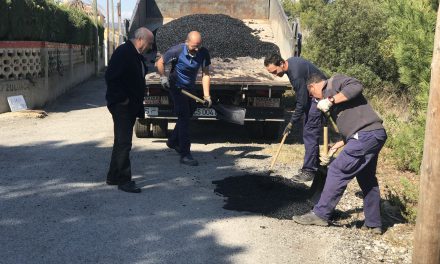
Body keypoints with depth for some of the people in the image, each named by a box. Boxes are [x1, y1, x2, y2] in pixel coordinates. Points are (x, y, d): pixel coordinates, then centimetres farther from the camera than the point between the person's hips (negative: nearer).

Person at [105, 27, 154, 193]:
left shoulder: (137, 55, 14)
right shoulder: (123, 52, -16)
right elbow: (110, 77, -22)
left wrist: (138, 102, 14)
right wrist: (122, 99, -19)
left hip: (130, 106, 10)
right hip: (121, 105, -10)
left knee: (121, 142, 15)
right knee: (123, 143, -6)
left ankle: (113, 177, 26)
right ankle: (123, 180, 1)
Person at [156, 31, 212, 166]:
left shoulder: (204, 53, -14)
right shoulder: (177, 51, -24)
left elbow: (205, 74, -11)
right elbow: (160, 63, -9)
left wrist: (206, 96, -17)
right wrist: (163, 77, -21)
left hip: (190, 88, 6)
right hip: (177, 87, -6)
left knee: (188, 114, 20)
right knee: (184, 118, -13)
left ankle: (173, 141, 44)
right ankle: (185, 155, -12)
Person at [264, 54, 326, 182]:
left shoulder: (296, 75, -31)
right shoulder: (290, 61, -1)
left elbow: (302, 102, -25)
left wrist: (292, 122, -16)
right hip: (311, 94, 10)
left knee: (309, 134, -12)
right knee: (309, 133, 14)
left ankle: (309, 170, -9)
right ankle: (314, 165, 24)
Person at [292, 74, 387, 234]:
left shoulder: (335, 81, 4)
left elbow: (356, 87, -17)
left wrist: (330, 100, -15)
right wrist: (335, 148, 22)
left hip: (366, 135, -10)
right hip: (373, 136, 10)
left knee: (337, 172, -6)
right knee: (367, 179, 18)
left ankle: (320, 214, 0)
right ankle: (374, 223, 27)